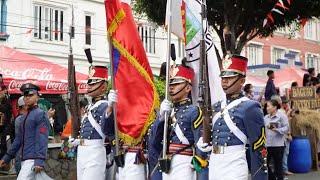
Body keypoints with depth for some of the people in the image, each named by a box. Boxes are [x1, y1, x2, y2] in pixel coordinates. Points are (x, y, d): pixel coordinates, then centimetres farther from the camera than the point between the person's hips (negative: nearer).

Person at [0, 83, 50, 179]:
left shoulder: (41, 114, -6)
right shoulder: (25, 117, 20)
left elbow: (42, 140, -16)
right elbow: (18, 139, 24)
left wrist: (39, 161, -24)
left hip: (33, 160, -8)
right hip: (24, 159, 8)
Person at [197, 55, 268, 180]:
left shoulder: (250, 107, -8)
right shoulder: (217, 107, 12)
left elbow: (259, 149, -9)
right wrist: (204, 142, 2)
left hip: (234, 165, -7)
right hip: (213, 164, 7)